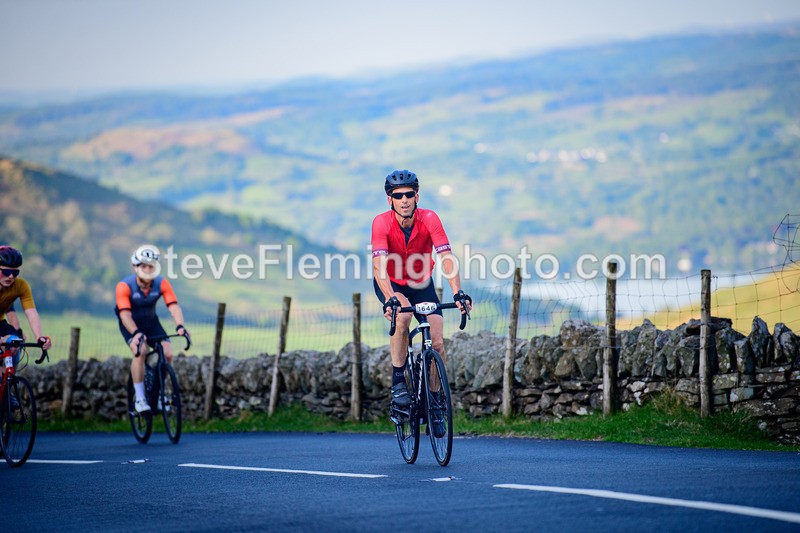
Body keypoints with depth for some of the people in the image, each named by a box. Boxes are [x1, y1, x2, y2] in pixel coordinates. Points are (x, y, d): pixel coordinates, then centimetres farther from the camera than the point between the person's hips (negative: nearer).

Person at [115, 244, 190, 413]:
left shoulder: (162, 283, -19)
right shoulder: (125, 286, -28)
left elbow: (173, 306, -28)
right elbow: (125, 315, -35)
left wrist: (180, 326, -47)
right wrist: (136, 333, -52)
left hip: (151, 322, 3)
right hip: (131, 324, -3)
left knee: (167, 354, -15)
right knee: (140, 351, -30)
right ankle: (139, 398, -21)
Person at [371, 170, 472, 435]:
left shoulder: (429, 219, -23)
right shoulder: (382, 222, -27)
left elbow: (446, 257, -31)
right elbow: (379, 265, -37)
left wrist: (458, 292, -45)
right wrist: (389, 299, -52)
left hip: (421, 284, 2)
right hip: (391, 284, -2)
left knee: (437, 343, -11)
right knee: (402, 315, -34)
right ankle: (398, 381, -18)